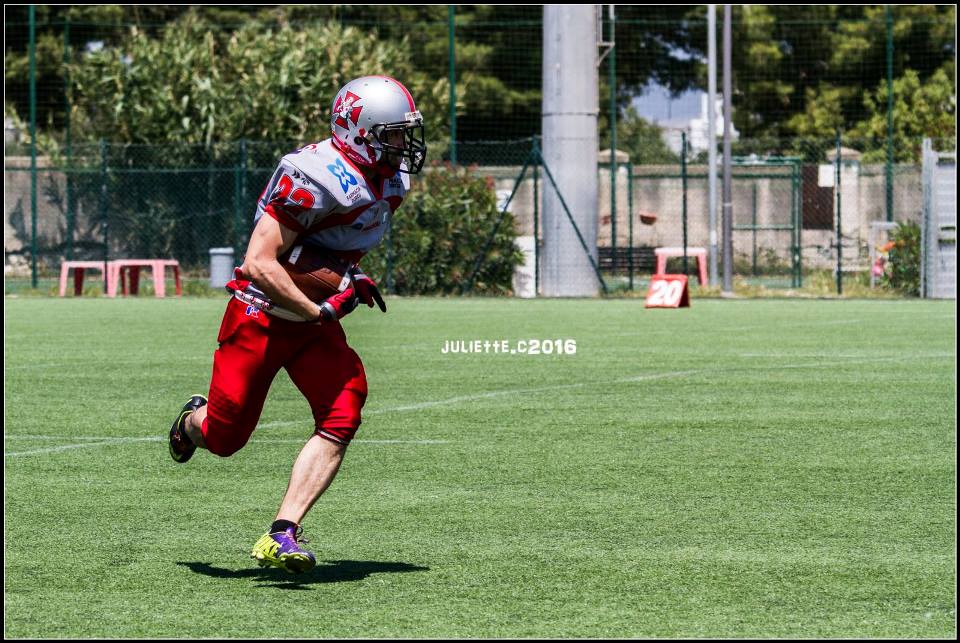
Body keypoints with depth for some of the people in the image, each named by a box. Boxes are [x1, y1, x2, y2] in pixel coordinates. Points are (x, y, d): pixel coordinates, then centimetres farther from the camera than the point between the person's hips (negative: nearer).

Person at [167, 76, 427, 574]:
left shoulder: (389, 180, 2)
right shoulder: (315, 178, -27)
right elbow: (259, 264, -28)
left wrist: (354, 278, 4)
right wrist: (318, 311, -25)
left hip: (316, 319, 7)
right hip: (262, 314, -7)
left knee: (341, 418, -16)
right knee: (225, 437, 6)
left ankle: (281, 536, -16)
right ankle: (194, 419, 45)